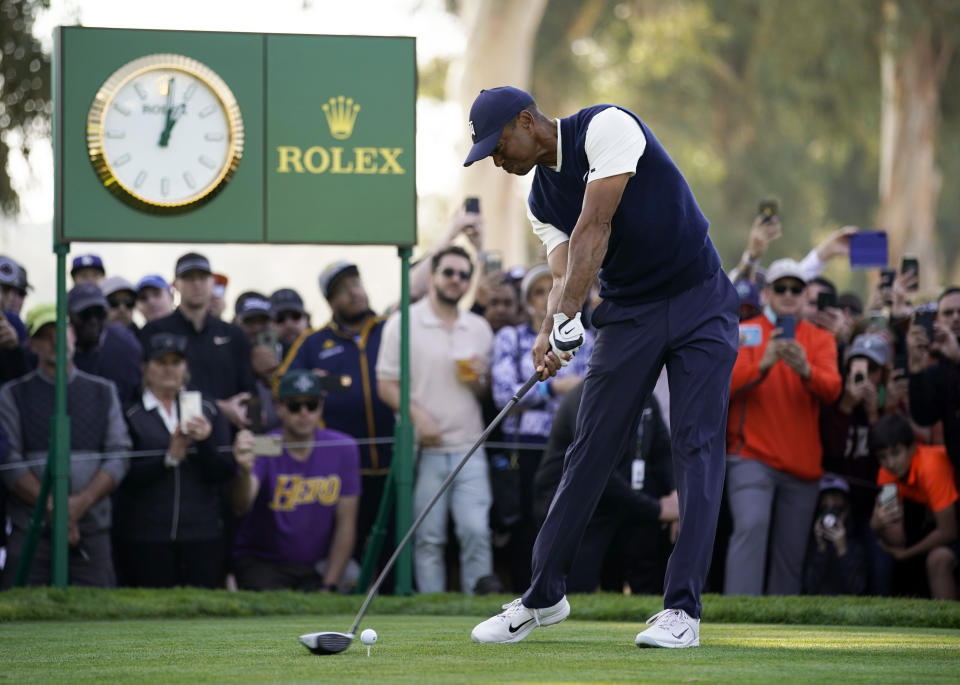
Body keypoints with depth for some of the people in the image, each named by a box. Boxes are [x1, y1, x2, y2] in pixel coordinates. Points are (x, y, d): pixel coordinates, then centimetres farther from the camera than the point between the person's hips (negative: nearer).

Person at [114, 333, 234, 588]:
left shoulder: (208, 411, 12)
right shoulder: (130, 415, 3)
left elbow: (225, 472, 6)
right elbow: (125, 476, -7)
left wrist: (206, 441, -12)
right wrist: (168, 458, -18)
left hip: (202, 535, 2)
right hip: (145, 537, -2)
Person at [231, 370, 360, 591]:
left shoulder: (343, 449, -3)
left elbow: (346, 523, 0)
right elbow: (241, 507, -32)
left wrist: (328, 587, -5)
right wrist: (245, 472, -55)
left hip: (318, 566, 2)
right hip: (261, 563, -2)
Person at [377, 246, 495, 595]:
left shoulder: (480, 329, 14)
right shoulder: (403, 324, 1)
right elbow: (387, 385, -2)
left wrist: (478, 380, -3)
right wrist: (418, 415, -15)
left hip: (469, 448, 3)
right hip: (425, 449, -3)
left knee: (476, 532, -6)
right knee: (428, 538, -2)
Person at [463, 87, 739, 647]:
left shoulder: (607, 127, -14)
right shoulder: (541, 201, 8)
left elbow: (594, 228, -24)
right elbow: (566, 273, -6)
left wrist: (566, 314, -32)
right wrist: (551, 332, -27)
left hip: (699, 303, -6)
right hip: (627, 314, 6)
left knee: (698, 447, -11)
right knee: (592, 449, 4)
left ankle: (683, 609, -13)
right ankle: (544, 596, 13)